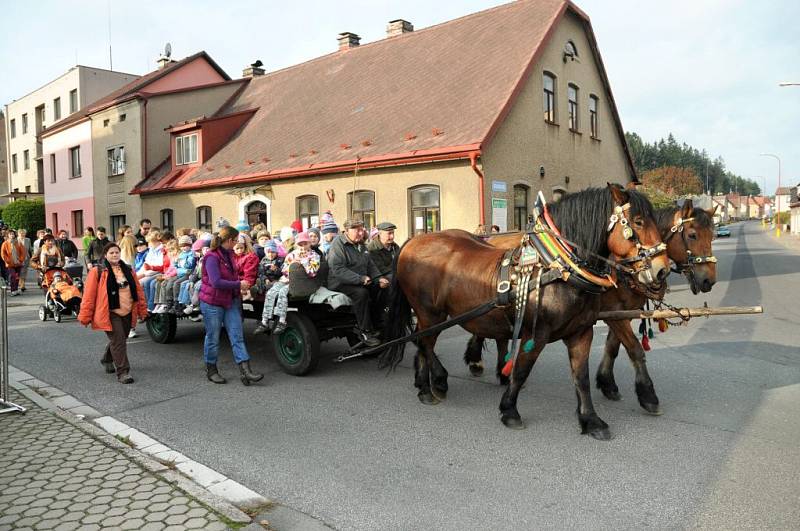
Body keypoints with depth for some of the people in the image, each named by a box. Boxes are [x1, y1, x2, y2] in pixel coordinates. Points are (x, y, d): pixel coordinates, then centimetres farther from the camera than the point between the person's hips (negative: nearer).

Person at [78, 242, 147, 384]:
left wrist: (142, 310, 12)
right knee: (118, 341, -11)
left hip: (127, 313, 6)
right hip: (110, 313, -5)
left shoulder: (128, 270, 10)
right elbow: (89, 295, -6)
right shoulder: (97, 271, -4)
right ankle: (123, 372, -5)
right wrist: (85, 316, -7)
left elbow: (138, 291, 14)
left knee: (119, 340, 18)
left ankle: (107, 360, 45)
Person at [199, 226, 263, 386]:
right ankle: (211, 370, 24)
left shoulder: (229, 254, 6)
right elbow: (216, 282, -28)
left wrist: (241, 284, 9)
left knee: (237, 336, 1)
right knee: (213, 338, 7)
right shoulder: (212, 257, -19)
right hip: (212, 302, -7)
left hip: (231, 301, 8)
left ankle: (245, 371, -1)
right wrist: (239, 284, -21)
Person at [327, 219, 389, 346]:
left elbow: (370, 266, 20)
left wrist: (379, 278, 0)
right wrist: (360, 279, -29)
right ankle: (364, 332, -23)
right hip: (341, 284, -8)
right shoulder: (338, 245, -12)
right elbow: (338, 269, -24)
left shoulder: (361, 245, 15)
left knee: (382, 288, -6)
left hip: (362, 282, 9)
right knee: (361, 292, -34)